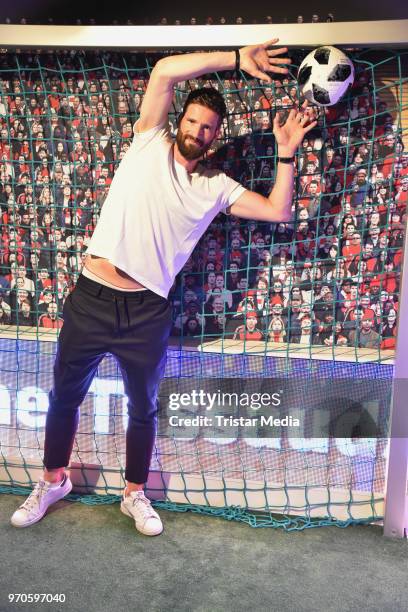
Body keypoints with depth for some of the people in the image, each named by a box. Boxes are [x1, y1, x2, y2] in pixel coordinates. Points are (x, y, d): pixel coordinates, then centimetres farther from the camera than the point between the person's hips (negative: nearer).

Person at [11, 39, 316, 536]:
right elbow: (164, 71, -7)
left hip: (146, 313, 1)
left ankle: (134, 493, 37)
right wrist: (236, 59, -7)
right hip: (90, 299, 0)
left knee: (143, 408, 13)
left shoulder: (216, 187, 6)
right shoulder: (149, 144, 3)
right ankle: (53, 480, 41)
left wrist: (286, 155, -3)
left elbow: (278, 212, 3)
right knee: (65, 395, 15)